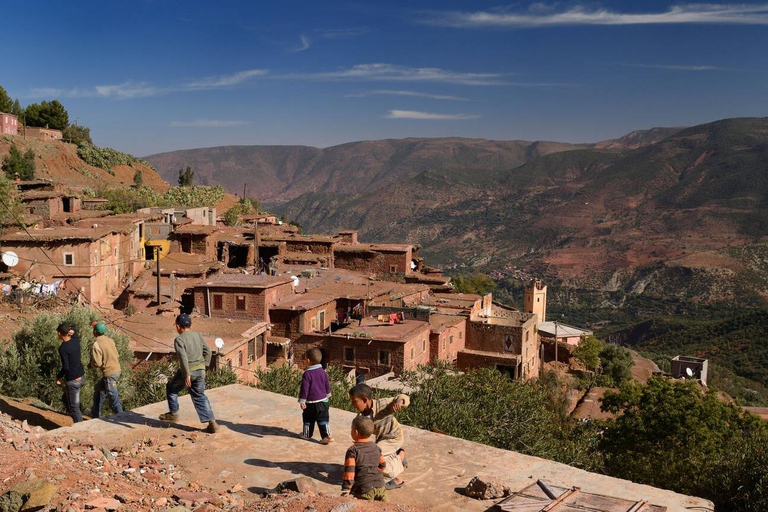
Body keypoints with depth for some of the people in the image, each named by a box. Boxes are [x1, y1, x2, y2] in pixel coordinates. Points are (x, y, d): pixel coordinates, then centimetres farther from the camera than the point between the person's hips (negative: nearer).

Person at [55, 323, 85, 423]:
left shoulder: (63, 348, -20)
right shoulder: (76, 340, 1)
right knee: (66, 400, 26)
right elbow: (74, 332, 24)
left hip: (72, 380, -8)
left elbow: (65, 367, -23)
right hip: (81, 376, 8)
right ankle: (77, 422, 28)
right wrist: (72, 331, 0)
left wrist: (58, 377, -6)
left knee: (74, 407, 2)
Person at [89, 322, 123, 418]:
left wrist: (92, 364, 3)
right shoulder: (110, 340, 5)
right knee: (98, 389, 25)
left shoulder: (96, 345, -17)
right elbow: (117, 355, 10)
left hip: (109, 373, -9)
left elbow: (97, 363, -18)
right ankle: (95, 415, 37)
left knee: (113, 398, -1)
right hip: (116, 369, 9)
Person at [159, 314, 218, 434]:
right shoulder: (197, 336, 9)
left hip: (188, 370, -6)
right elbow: (207, 351, 9)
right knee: (199, 396, 13)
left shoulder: (179, 339, -9)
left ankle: (173, 413, 30)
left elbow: (183, 357, -19)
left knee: (171, 388, 21)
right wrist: (204, 365, 17)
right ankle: (211, 422, 5)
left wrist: (187, 374, -19)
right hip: (200, 370, 6)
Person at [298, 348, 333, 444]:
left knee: (308, 419, 15)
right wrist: (327, 395, 26)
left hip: (311, 402, -4)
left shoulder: (307, 374, -18)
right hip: (323, 401, 4)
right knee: (323, 419, 5)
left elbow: (304, 389, -16)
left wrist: (302, 401, -11)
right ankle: (327, 435, -5)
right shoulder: (323, 372, 1)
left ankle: (307, 434, 28)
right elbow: (327, 385, 10)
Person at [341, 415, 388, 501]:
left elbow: (349, 471, -13)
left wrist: (346, 490, -10)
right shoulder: (376, 448, 12)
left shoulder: (353, 450, -7)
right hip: (380, 486, 5)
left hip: (364, 489, -5)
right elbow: (382, 465, 24)